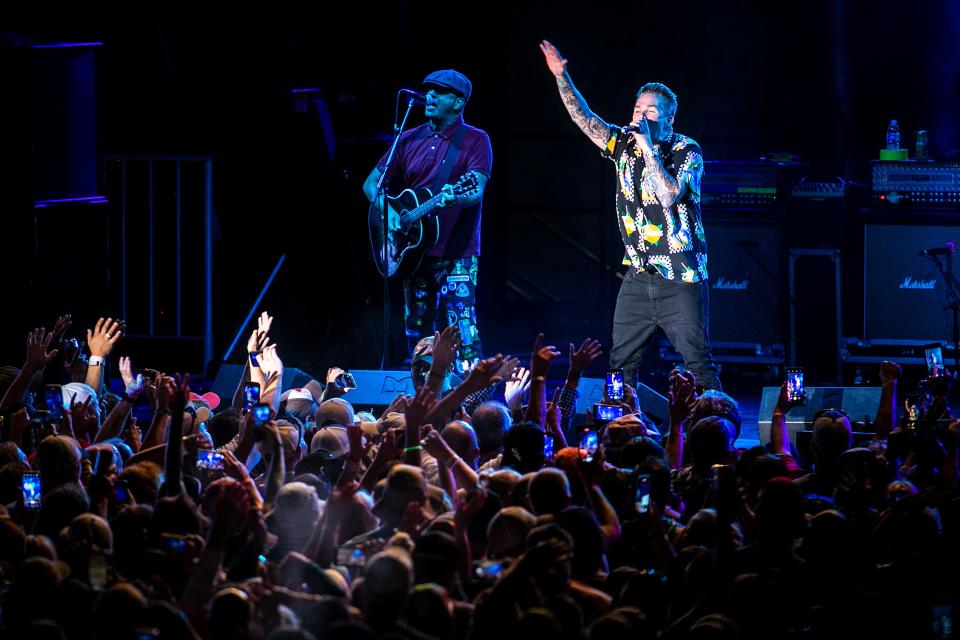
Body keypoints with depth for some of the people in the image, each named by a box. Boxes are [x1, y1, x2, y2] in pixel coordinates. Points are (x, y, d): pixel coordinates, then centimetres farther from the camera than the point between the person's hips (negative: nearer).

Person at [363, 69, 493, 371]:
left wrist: (455, 198, -38)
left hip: (456, 253, -5)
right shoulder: (410, 139, 11)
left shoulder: (475, 140, -2)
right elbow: (372, 183, 15)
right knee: (418, 331, 9)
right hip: (414, 251, 5)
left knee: (462, 329, -16)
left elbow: (477, 191, -16)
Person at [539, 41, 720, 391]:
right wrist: (561, 76, -7)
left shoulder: (686, 151, -8)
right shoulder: (624, 143, 8)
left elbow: (669, 194, -23)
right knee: (620, 362, 3)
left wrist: (648, 148, -19)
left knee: (698, 361, -9)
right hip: (639, 274, 5)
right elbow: (583, 117, 4)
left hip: (680, 277, -5)